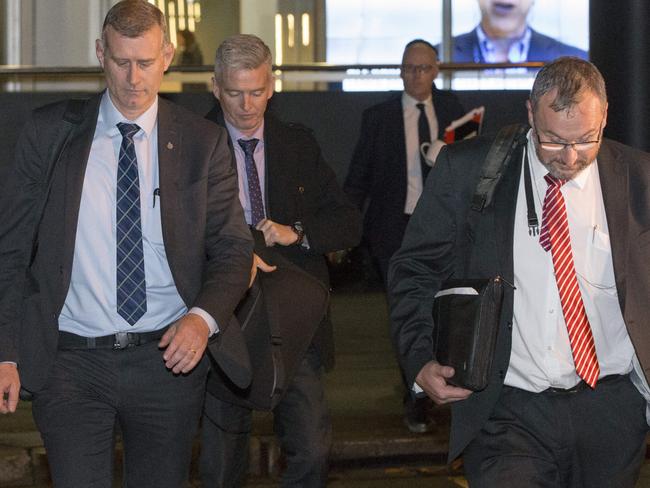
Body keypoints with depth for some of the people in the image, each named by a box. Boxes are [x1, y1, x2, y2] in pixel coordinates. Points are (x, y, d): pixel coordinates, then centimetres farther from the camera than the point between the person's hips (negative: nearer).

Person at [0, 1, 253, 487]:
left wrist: (203, 317, -15)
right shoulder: (50, 132, 3)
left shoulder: (203, 142, 4)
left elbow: (233, 247, 5)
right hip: (71, 361, -1)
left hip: (169, 358, 1)